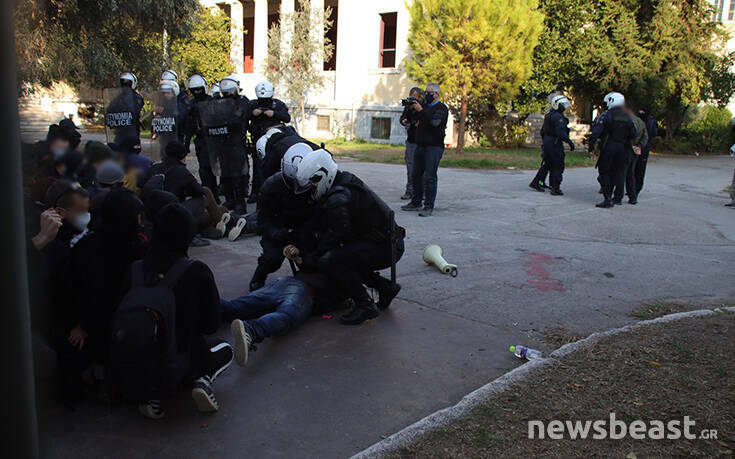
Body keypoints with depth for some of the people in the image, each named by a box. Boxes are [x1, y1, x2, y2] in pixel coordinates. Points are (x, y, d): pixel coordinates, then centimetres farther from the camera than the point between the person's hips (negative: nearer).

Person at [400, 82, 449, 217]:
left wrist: (420, 110, -21)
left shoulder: (442, 108, -3)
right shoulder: (424, 105, 19)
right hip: (420, 145, 7)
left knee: (430, 177, -11)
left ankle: (429, 207, -9)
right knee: (416, 174, 10)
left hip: (434, 147, -7)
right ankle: (416, 202, 21)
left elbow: (435, 121, -21)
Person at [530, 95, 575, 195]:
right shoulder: (558, 117, -15)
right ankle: (555, 188, -2)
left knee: (547, 164, 19)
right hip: (555, 144, -9)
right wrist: (570, 142, -21)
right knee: (558, 167, -2)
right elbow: (561, 132, -25)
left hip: (547, 143, 9)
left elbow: (542, 131, 21)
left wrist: (545, 141, 30)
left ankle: (535, 182, 20)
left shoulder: (548, 116, 14)